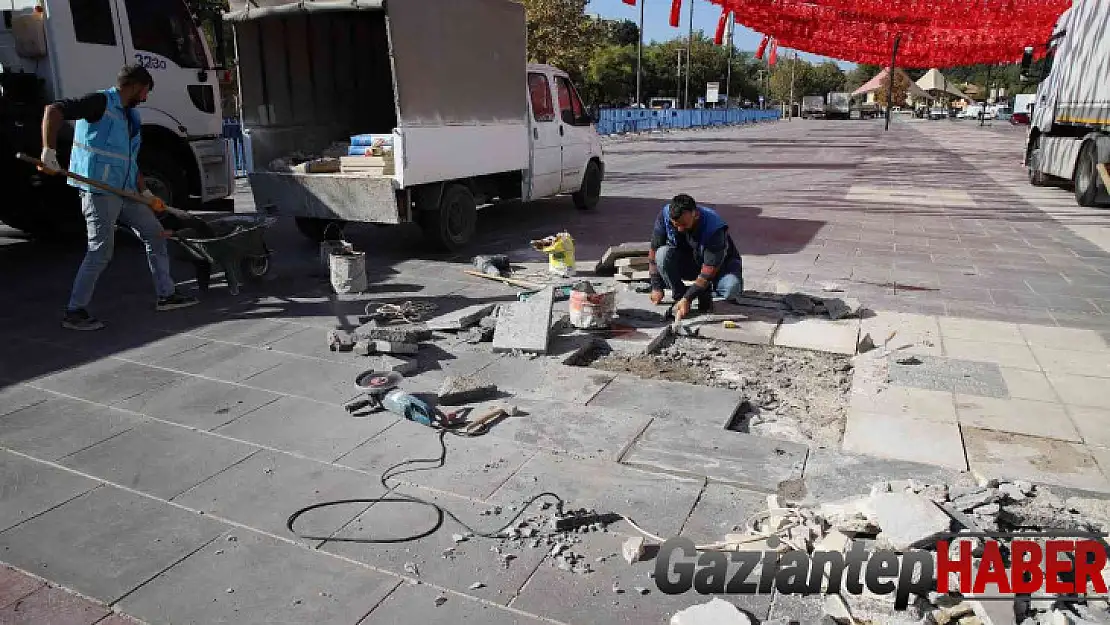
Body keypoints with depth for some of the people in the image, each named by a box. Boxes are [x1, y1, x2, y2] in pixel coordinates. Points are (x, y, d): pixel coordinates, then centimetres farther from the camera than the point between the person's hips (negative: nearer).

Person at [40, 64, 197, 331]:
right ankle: (74, 312, 1)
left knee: (154, 233, 11)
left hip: (124, 191, 9)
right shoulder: (101, 102, -8)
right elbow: (53, 110, -19)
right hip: (98, 190, -9)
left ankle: (166, 295, 19)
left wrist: (146, 193, 15)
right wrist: (49, 152, -26)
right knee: (101, 250, -9)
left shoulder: (131, 116, 19)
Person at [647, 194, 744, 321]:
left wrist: (687, 299, -32)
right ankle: (679, 297, -10)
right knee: (663, 254, -29)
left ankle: (705, 292, -1)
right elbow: (654, 251, -11)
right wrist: (656, 287, -11)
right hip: (687, 264, 3)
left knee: (731, 288, -35)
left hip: (719, 264, -3)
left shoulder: (714, 228, -34)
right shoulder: (665, 216, -23)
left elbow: (708, 272, -30)